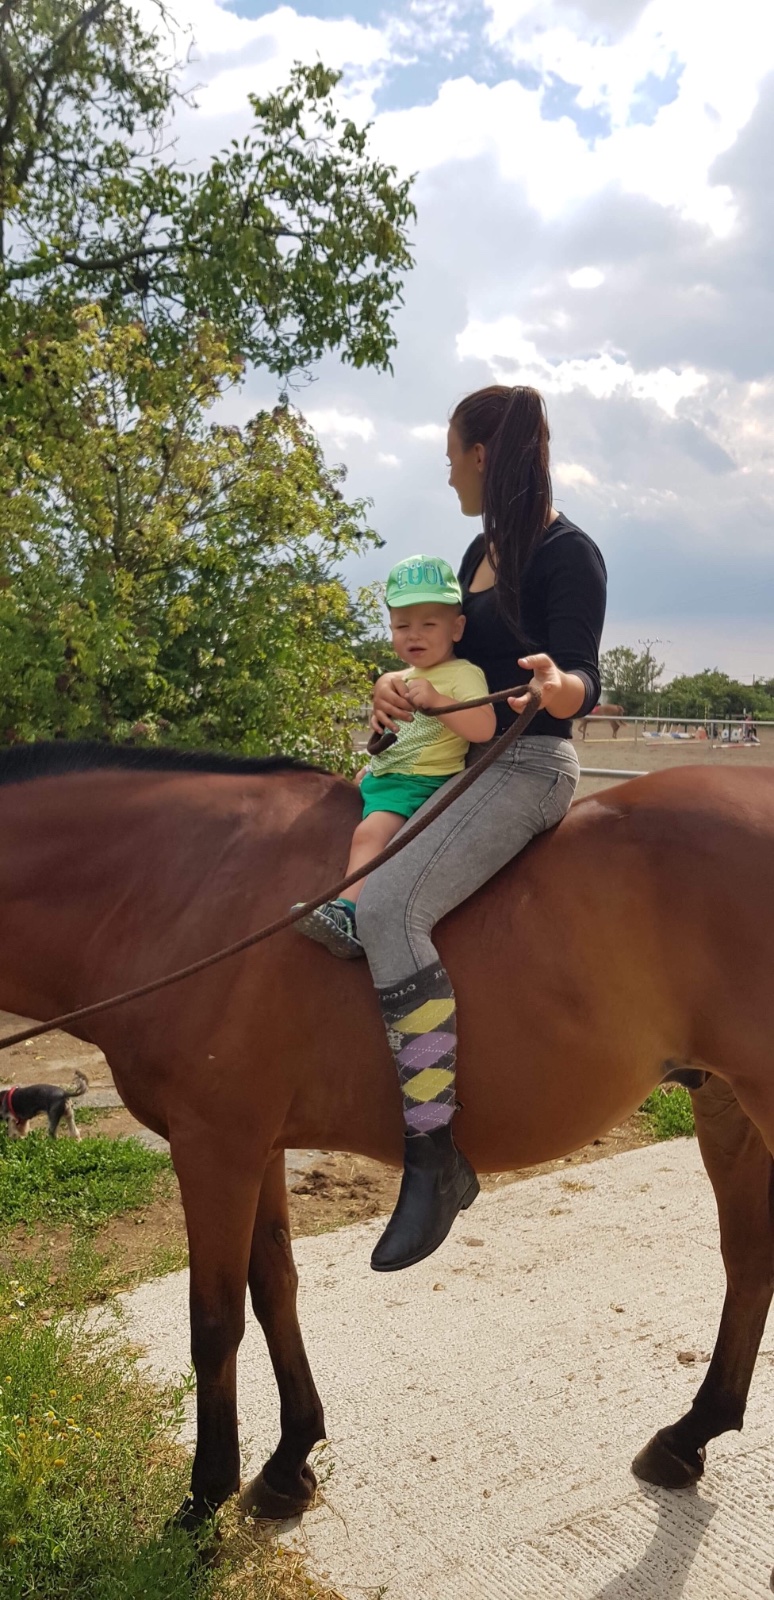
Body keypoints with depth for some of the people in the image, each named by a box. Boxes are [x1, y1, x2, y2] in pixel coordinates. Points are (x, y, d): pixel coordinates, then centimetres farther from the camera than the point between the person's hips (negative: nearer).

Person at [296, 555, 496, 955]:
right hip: (381, 779, 10)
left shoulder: (464, 674, -8)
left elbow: (484, 728, -25)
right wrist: (373, 764, 22)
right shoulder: (401, 681, 18)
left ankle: (347, 913, -42)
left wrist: (437, 700, -33)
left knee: (371, 831, -32)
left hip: (419, 785, -10)